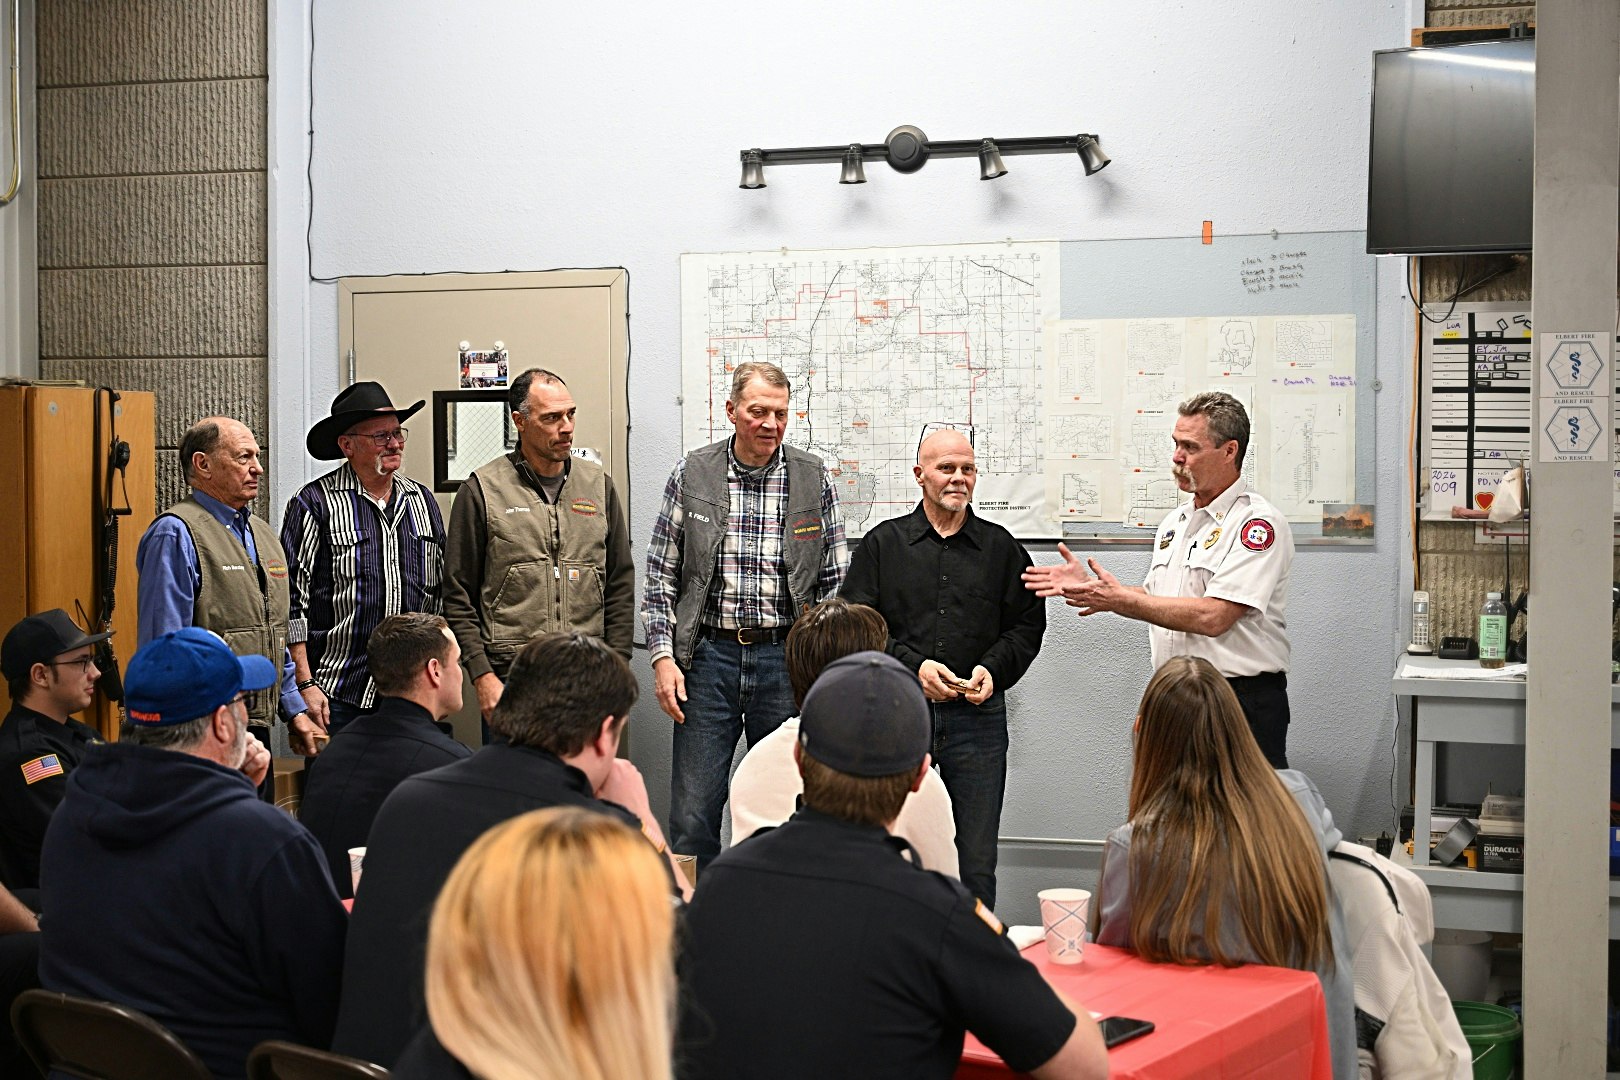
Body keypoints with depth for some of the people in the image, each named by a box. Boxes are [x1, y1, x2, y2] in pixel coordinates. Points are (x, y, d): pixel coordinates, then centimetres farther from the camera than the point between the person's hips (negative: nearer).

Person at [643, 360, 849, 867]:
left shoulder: (814, 478, 3)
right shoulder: (691, 474, 2)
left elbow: (835, 581, 7)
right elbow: (660, 576, 5)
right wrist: (663, 655, -4)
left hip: (787, 658, 1)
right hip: (709, 655, 0)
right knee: (692, 818, 1)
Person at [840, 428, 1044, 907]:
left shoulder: (1000, 548, 11)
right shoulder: (883, 543, 7)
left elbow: (1027, 625, 11)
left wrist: (993, 669, -7)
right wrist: (914, 666, -12)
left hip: (977, 715, 1)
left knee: (976, 863, 1)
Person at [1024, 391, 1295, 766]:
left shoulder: (1258, 523, -13)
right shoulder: (1176, 521, 15)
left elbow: (1213, 616, -22)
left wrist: (1119, 599, -16)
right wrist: (1088, 586, 8)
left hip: (1242, 703, -8)